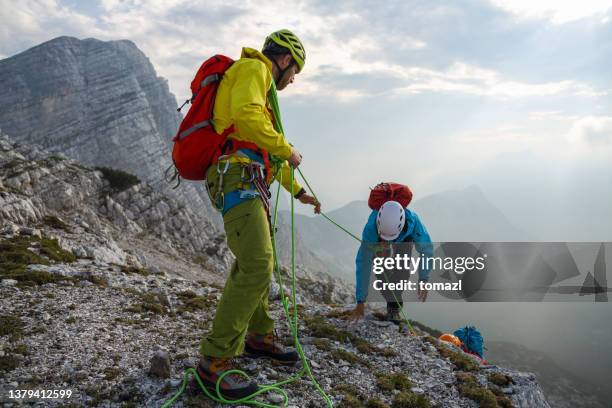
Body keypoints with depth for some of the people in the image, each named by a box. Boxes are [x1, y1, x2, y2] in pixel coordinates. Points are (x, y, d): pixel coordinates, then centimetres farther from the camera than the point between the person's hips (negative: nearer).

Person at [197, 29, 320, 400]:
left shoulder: (262, 90, 30)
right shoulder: (253, 68, 0)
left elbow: (269, 156, 33)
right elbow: (245, 115, -22)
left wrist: (298, 192, 35)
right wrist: (286, 150, -11)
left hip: (249, 183, 11)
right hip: (238, 179, -11)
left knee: (260, 262, 17)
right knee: (257, 267, -19)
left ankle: (259, 336, 31)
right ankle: (215, 361, -12)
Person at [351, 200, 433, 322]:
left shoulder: (413, 221, -45)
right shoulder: (370, 228, -46)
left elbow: (426, 249, -29)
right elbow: (363, 264, -45)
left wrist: (423, 280, -37)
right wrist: (360, 302, -45)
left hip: (404, 238, 0)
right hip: (377, 239, 0)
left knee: (402, 269, -18)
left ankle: (394, 306, 3)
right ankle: (393, 304, 6)